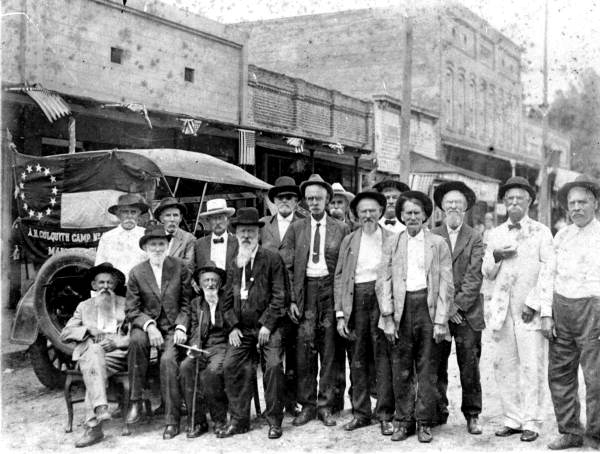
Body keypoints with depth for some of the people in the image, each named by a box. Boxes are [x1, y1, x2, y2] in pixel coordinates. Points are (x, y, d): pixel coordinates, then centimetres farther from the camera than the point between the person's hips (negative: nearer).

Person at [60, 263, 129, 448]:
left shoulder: (126, 304, 18)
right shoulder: (84, 306, 23)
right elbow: (64, 334, 11)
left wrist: (116, 342, -14)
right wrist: (88, 329, -7)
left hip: (117, 354, -1)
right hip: (88, 353, 1)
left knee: (92, 370, -33)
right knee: (94, 350, -36)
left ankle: (92, 424, -39)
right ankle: (100, 409, -49)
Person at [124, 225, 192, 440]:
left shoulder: (180, 268, 2)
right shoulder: (137, 273, 2)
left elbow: (187, 303, 6)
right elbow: (131, 309, 0)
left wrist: (181, 327, -9)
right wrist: (149, 325, -17)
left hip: (173, 327, -1)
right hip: (146, 325, 1)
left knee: (168, 360, -27)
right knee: (136, 339, -33)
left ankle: (172, 421, -16)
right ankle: (135, 402, -21)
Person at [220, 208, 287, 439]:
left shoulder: (272, 259, -2)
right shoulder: (234, 265, 13)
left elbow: (279, 296, -7)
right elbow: (228, 299, 14)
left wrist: (267, 325, -13)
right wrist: (232, 326, 1)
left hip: (268, 325, -4)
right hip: (242, 328, 5)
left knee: (274, 365, -17)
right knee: (231, 366, -6)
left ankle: (274, 420, -3)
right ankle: (239, 420, 6)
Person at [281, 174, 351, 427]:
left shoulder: (341, 230, 6)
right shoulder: (296, 229, 9)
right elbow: (287, 266, 5)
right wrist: (291, 299, -4)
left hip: (330, 288, 0)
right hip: (304, 290, 0)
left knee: (329, 350, 3)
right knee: (304, 349, -1)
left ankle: (325, 404, 12)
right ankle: (307, 405, 9)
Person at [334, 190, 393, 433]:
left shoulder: (392, 239, 6)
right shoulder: (349, 241, 11)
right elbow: (339, 278, 9)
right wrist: (340, 314, 1)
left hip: (383, 299, -2)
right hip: (356, 299, 2)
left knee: (383, 358, -3)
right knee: (358, 359, 6)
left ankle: (385, 414, 5)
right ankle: (361, 413, 16)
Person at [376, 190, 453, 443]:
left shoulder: (438, 244, 6)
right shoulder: (392, 245, 10)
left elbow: (446, 285, 2)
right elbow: (383, 283, 5)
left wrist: (440, 320, -6)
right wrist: (388, 318, -4)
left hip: (429, 307, -1)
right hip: (401, 310, 1)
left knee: (427, 370, 3)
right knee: (401, 370, 4)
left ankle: (425, 422, 13)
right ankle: (403, 420, 15)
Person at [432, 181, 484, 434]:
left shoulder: (475, 238, 5)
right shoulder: (431, 236, 6)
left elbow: (474, 276, -3)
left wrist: (458, 304, -11)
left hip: (467, 312, -1)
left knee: (470, 366, 2)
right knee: (437, 366, 4)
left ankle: (472, 415, 12)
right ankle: (438, 412, 17)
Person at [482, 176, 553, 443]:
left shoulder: (541, 232, 5)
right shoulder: (496, 234, 15)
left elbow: (548, 272, -2)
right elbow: (487, 273, 17)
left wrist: (534, 303, -11)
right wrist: (495, 257, -4)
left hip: (530, 310, -3)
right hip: (502, 309, 4)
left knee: (532, 367, -5)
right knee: (504, 366, 3)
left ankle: (531, 423, 2)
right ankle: (512, 419, 12)